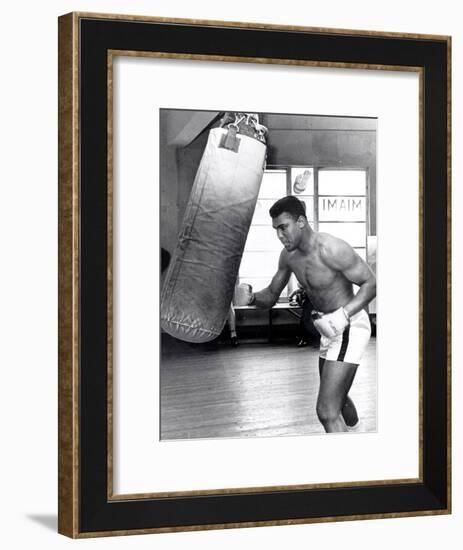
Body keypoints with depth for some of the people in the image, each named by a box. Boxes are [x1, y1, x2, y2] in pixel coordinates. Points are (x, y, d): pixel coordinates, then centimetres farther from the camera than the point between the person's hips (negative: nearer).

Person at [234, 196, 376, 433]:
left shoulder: (331, 249, -24)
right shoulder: (288, 255, 0)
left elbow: (371, 283, -20)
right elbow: (270, 297, 8)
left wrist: (344, 315, -34)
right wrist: (251, 297, -16)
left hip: (350, 327, -9)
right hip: (330, 329, 9)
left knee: (327, 411, -16)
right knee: (337, 399, 29)